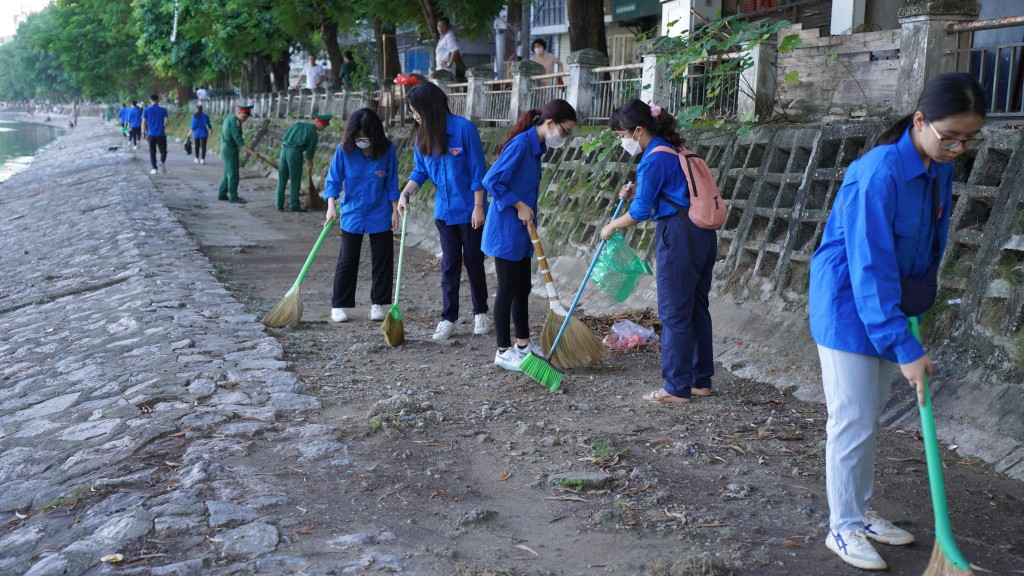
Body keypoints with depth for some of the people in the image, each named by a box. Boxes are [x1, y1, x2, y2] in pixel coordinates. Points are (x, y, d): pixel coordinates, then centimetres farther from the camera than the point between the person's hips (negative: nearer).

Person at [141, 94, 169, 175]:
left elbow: (144, 122, -1)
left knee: (152, 152, 9)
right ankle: (162, 162, -22)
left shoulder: (146, 110, 1)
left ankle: (154, 168, 4)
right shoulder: (163, 110, -2)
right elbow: (166, 122, -5)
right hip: (161, 134, -1)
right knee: (163, 151, 7)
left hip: (151, 134, 1)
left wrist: (143, 133, 6)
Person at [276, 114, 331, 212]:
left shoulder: (298, 124, 17)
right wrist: (310, 166, 13)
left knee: (282, 179, 11)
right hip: (295, 153, -6)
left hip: (284, 149, 6)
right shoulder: (314, 134, -2)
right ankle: (295, 206, 3)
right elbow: (310, 152, -2)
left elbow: (285, 138, 15)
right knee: (295, 181, 2)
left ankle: (280, 204, 14)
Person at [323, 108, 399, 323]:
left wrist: (395, 211, -1)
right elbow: (333, 179, -5)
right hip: (352, 214, 0)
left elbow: (392, 183, -2)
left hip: (380, 216, 1)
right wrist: (331, 205, -17)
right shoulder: (344, 149, -11)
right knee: (347, 261, 2)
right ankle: (338, 305, 12)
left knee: (382, 261, 6)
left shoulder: (387, 150, -10)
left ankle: (378, 303, 20)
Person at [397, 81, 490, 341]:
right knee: (449, 265, 7)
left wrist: (479, 207, -14)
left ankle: (481, 313, 24)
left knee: (474, 262, 8)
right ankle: (448, 318, 12)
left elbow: (478, 170, -14)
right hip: (444, 210, 4)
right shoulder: (422, 135, 0)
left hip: (469, 210, -4)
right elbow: (420, 171, 7)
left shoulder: (464, 128, -17)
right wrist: (405, 193, -11)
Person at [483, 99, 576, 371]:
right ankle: (503, 351, 10)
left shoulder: (536, 146, 9)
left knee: (523, 287, 16)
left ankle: (523, 343, 28)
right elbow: (492, 181, -23)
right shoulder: (521, 144, -20)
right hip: (506, 230, -9)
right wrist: (520, 206, -18)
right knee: (508, 290, 0)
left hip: (521, 231, 9)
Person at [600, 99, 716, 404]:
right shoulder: (673, 150, 16)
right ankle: (701, 380, 23)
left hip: (679, 237, -10)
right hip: (703, 234, 10)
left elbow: (641, 211, -11)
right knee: (696, 308, 14)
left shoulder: (654, 159, -14)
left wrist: (612, 227, 5)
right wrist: (636, 192, 12)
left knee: (674, 313, -2)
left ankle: (677, 388, 4)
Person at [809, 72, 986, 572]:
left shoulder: (940, 168, 0)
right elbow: (870, 268, -28)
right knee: (852, 424, -2)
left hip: (887, 306, 8)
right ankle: (843, 529, 12)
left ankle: (859, 513, 31)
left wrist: (917, 305, 10)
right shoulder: (880, 173, -27)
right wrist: (905, 347, -27)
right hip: (848, 309, -8)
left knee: (868, 421, 17)